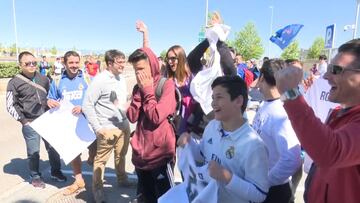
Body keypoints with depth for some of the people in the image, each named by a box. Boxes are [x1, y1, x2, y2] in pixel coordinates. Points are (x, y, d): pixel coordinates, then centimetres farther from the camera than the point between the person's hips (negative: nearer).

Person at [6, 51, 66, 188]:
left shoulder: (43, 79, 6)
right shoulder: (15, 82, -6)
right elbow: (10, 106, -4)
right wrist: (23, 120, -9)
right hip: (30, 123, -4)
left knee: (53, 147, 11)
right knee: (33, 151, 7)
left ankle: (56, 171, 31)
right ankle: (35, 177, 27)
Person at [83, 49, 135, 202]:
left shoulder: (121, 78, 7)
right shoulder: (99, 80, -13)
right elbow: (87, 105, -13)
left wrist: (126, 119, 14)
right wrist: (97, 128, -14)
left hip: (124, 125, 6)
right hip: (108, 128, -6)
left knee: (121, 155, 20)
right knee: (101, 159, 6)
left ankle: (122, 179, 39)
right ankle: (97, 188, 23)